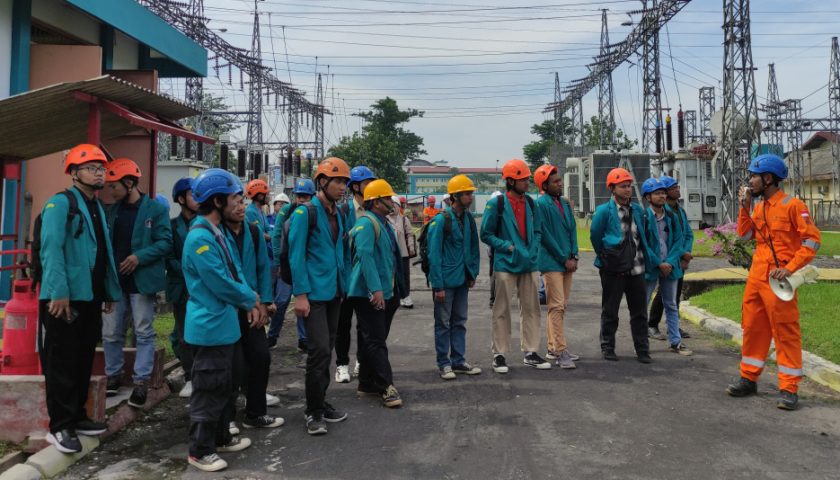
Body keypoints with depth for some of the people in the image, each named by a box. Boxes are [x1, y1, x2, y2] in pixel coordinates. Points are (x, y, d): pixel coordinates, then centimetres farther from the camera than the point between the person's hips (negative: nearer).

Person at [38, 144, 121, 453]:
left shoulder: (97, 207, 18)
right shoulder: (60, 203, -8)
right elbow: (51, 249, -18)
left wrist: (111, 292, 15)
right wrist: (59, 292, -25)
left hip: (91, 297, 8)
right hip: (65, 298, -8)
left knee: (83, 360, 14)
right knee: (62, 363, 0)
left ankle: (77, 417, 25)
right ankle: (60, 426, 8)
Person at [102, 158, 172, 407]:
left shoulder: (155, 209, -5)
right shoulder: (113, 210, 12)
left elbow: (165, 242, -10)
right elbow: (108, 242, 17)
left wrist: (139, 256, -21)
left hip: (142, 281, -5)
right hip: (115, 281, 5)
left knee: (144, 333, 3)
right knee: (111, 333, 10)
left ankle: (141, 381, 10)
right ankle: (113, 375, 26)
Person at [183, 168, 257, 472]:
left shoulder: (217, 233, 10)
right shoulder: (200, 237, -22)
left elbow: (234, 272, 12)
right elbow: (221, 283, -22)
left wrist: (249, 302, -2)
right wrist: (251, 298, -7)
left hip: (224, 325, 10)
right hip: (210, 327, -10)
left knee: (225, 387, 20)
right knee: (209, 390, 1)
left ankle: (221, 438, 34)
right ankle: (200, 451, 14)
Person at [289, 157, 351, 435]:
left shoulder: (338, 214, 13)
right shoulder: (305, 213, -10)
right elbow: (296, 256, -14)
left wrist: (343, 286, 13)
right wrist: (300, 295, -18)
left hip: (334, 293, 8)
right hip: (314, 294, -8)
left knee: (327, 350, 13)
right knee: (319, 350, -9)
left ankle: (320, 403, 25)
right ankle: (314, 412, 4)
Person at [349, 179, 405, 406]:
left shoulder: (384, 224, 18)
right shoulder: (366, 224, -15)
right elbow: (365, 256, -25)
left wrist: (395, 291, 25)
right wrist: (376, 289, -29)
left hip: (384, 293, 10)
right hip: (369, 294, -10)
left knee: (370, 340, 15)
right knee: (376, 341, -7)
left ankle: (367, 384, 23)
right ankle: (386, 386, -5)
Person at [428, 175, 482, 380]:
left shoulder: (469, 218, 6)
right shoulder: (441, 220, -14)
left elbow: (474, 248, 14)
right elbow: (434, 254, -15)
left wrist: (473, 274, 9)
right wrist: (438, 285, -17)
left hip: (462, 280, 7)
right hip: (446, 280, -6)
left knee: (460, 322, 13)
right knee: (443, 323, 4)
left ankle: (458, 361, 23)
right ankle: (444, 363, 14)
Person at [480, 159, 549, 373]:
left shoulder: (530, 203, 9)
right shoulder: (497, 204, -7)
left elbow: (537, 231, 17)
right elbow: (486, 234, -4)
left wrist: (533, 249, 0)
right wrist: (507, 246, -14)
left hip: (529, 264, 5)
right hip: (506, 264, -5)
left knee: (531, 309, 10)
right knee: (502, 311, 2)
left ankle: (531, 352, 21)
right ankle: (499, 354, 12)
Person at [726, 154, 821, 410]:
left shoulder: (792, 205, -9)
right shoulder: (759, 207, 13)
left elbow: (813, 240, -12)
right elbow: (744, 234, 8)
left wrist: (790, 268, -18)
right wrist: (744, 206, 0)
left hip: (777, 279, -8)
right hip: (756, 276, 8)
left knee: (785, 332, -2)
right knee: (753, 328, 13)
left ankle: (789, 389, 5)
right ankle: (749, 379, 23)